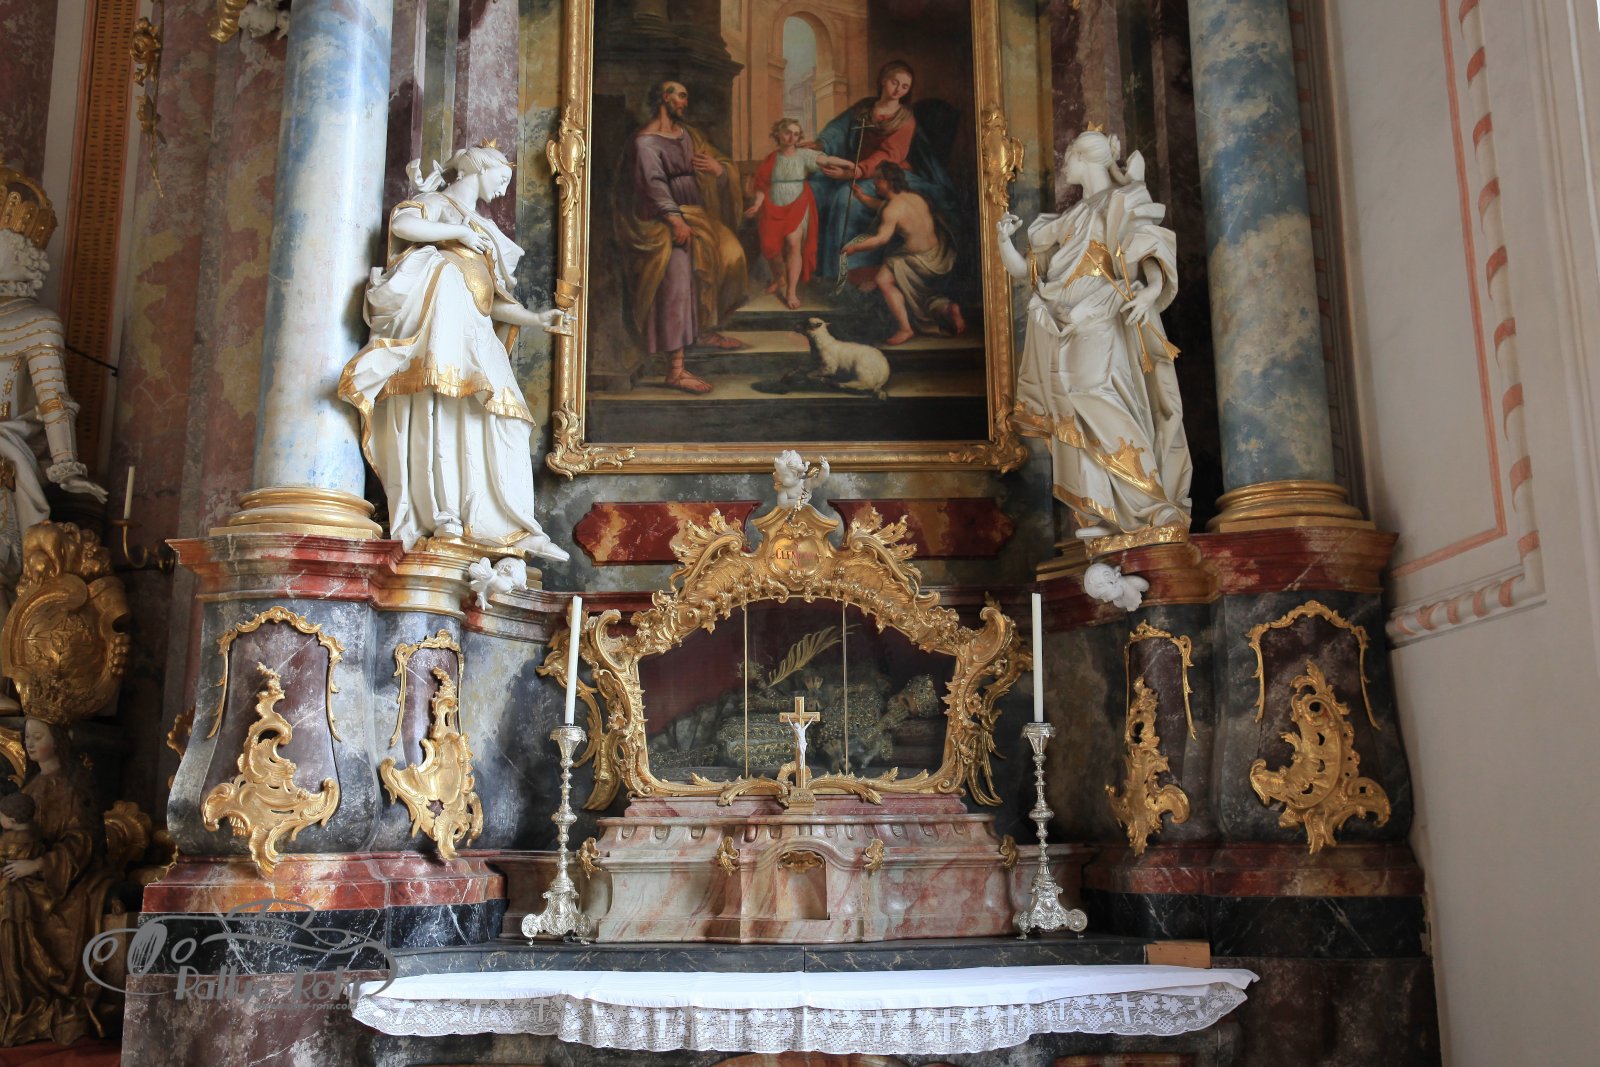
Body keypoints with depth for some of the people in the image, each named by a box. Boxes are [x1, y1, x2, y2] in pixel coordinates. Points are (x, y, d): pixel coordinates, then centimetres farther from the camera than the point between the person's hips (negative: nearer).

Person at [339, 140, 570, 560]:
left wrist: (536, 318, 10)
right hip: (442, 318, -7)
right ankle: (444, 515, -30)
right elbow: (402, 224, -11)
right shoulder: (439, 203, 14)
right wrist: (460, 232, -2)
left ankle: (509, 525, -16)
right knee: (442, 409, -21)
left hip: (476, 332, 7)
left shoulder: (483, 227, 32)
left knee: (495, 418, -7)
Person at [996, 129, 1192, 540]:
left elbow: (1154, 254, -5)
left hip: (1100, 330, -6)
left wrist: (1151, 290, -25)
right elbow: (1022, 269, 22)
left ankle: (1149, 509, -15)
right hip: (1066, 331, 6)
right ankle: (1103, 514, -4)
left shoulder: (1123, 204, 7)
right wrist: (1005, 239, 4)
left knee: (1100, 412, -18)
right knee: (1078, 421, -3)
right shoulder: (1070, 219, 25)